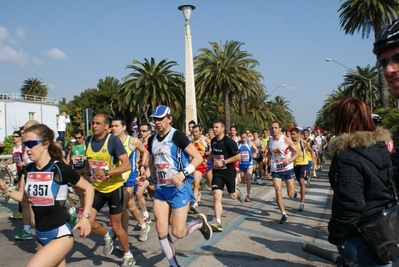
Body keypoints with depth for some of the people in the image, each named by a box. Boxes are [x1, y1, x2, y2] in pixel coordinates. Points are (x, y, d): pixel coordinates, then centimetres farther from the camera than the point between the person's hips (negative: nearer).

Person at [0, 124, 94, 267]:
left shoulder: (60, 169, -16)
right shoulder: (28, 170, 2)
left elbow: (88, 188, -6)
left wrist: (85, 217, -11)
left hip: (60, 235, -7)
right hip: (40, 235, 7)